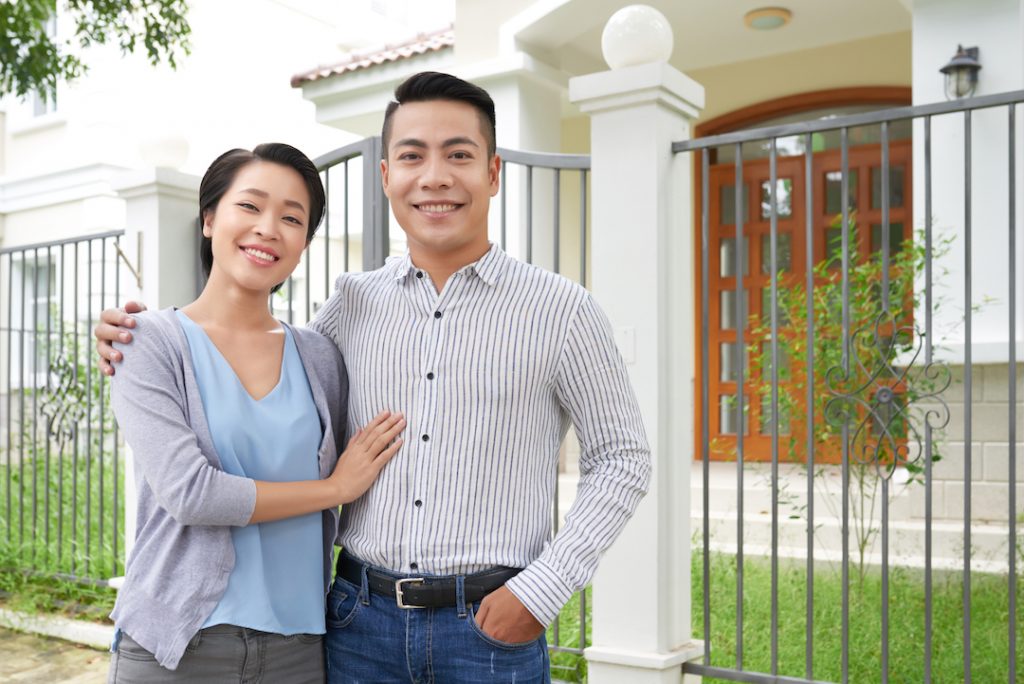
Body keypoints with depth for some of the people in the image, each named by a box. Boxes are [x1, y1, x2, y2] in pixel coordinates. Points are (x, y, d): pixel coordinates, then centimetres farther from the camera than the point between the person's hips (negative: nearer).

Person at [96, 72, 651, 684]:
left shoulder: (560, 310, -5)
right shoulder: (353, 303, 4)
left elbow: (622, 460, 0)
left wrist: (541, 592, -8)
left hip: (492, 627, -2)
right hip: (362, 620, 3)